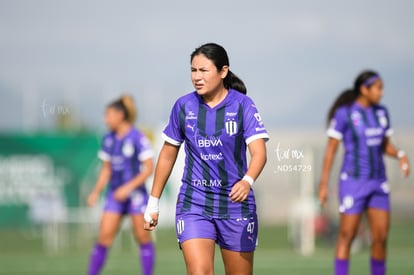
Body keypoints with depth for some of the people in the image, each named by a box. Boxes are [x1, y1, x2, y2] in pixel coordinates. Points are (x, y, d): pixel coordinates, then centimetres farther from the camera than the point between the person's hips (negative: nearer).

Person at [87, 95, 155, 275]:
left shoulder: (137, 138, -10)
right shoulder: (108, 139, 8)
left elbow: (149, 168, -12)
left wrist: (128, 187, -18)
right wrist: (96, 192, 8)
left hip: (136, 194, -5)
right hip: (115, 195, 5)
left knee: (143, 238, 0)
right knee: (104, 238, -3)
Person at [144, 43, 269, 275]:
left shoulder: (243, 105, -5)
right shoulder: (184, 106, 2)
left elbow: (259, 152, -15)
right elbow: (168, 155, 12)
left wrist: (247, 181, -36)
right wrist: (153, 203, 13)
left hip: (235, 204, -1)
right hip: (193, 205, 1)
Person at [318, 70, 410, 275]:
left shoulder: (381, 112, 8)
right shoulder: (344, 113, -9)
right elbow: (331, 149, -7)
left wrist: (400, 155, -6)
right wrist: (324, 183, -8)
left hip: (378, 181, 5)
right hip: (353, 181, -5)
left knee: (381, 236, 0)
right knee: (347, 235, -5)